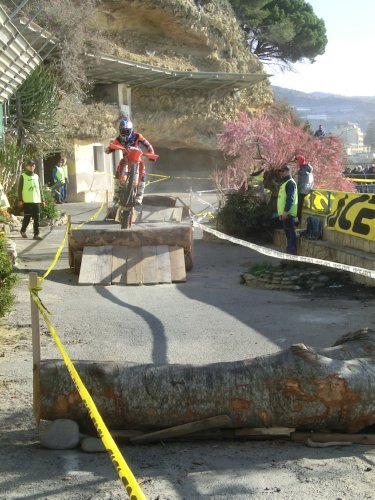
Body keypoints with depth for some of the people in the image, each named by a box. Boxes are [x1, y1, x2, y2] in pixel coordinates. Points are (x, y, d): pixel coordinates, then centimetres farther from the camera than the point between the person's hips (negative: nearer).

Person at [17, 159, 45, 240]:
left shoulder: (36, 176, 14)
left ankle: (36, 234, 3)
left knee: (37, 218, -1)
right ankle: (23, 231, 23)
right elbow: (19, 189, -1)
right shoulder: (23, 176, 1)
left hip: (37, 201, 4)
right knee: (27, 217, 0)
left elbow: (40, 189, 16)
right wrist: (20, 200, -8)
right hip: (27, 201, -4)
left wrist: (42, 200, 12)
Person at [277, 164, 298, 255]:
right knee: (287, 231, 13)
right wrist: (281, 212, 23)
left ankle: (292, 250, -10)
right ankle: (290, 249, 18)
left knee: (290, 231, -10)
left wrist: (286, 211, -25)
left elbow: (290, 198, -20)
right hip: (284, 213, 10)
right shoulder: (284, 183, 22)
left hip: (288, 213, -10)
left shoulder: (290, 183, -10)